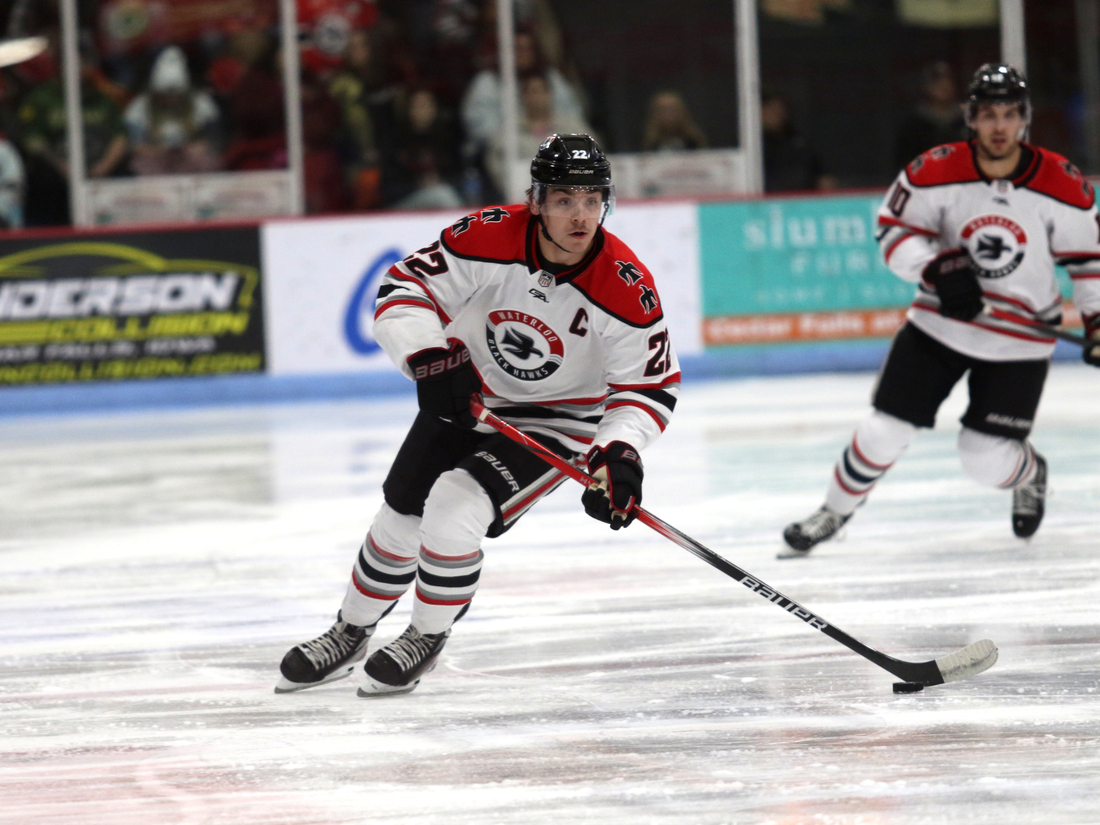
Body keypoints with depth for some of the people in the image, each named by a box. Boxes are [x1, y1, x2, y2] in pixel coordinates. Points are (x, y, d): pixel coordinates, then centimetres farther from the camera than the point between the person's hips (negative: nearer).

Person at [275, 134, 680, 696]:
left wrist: (619, 455, -31)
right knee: (402, 518, 4)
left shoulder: (626, 290, -26)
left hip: (556, 421, -3)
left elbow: (649, 386, -16)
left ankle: (427, 638, 4)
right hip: (466, 396, 3)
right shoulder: (489, 239, -24)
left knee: (455, 507, -22)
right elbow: (402, 290, -19)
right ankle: (350, 635, 31)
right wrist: (434, 361, -33)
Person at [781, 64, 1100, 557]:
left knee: (986, 460, -5)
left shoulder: (1060, 184, -12)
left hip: (1019, 340, -1)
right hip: (940, 324, 1)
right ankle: (834, 512, 20)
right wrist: (939, 268, -22)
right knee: (885, 432, -4)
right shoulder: (937, 172, -14)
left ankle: (1029, 476, 31)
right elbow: (893, 230, -6)